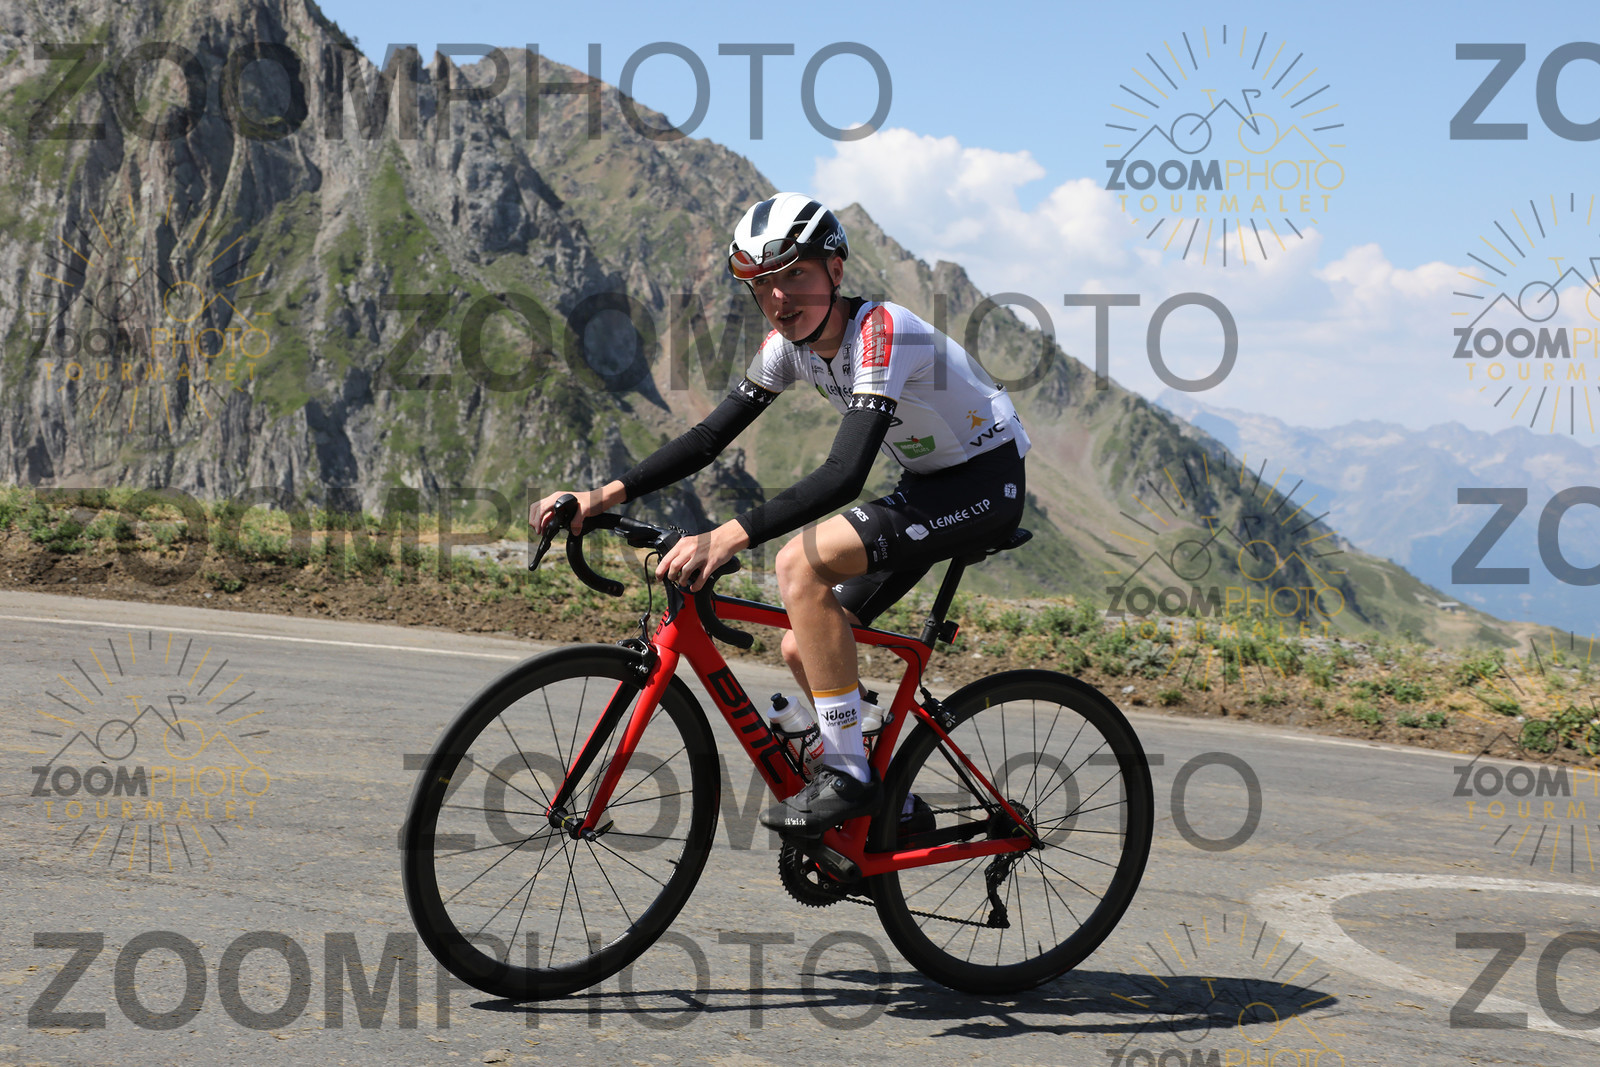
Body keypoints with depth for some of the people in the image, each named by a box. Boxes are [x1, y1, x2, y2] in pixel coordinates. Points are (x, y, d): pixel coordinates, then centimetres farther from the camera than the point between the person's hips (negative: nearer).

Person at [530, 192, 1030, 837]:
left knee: (801, 562, -27)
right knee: (803, 650, 3)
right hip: (926, 485, 9)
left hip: (988, 481, -9)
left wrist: (728, 537, -49)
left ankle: (849, 777, -20)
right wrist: (602, 496, -17)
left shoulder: (880, 332, -30)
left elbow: (845, 473, -40)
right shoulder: (790, 344, -5)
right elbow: (711, 436, -5)